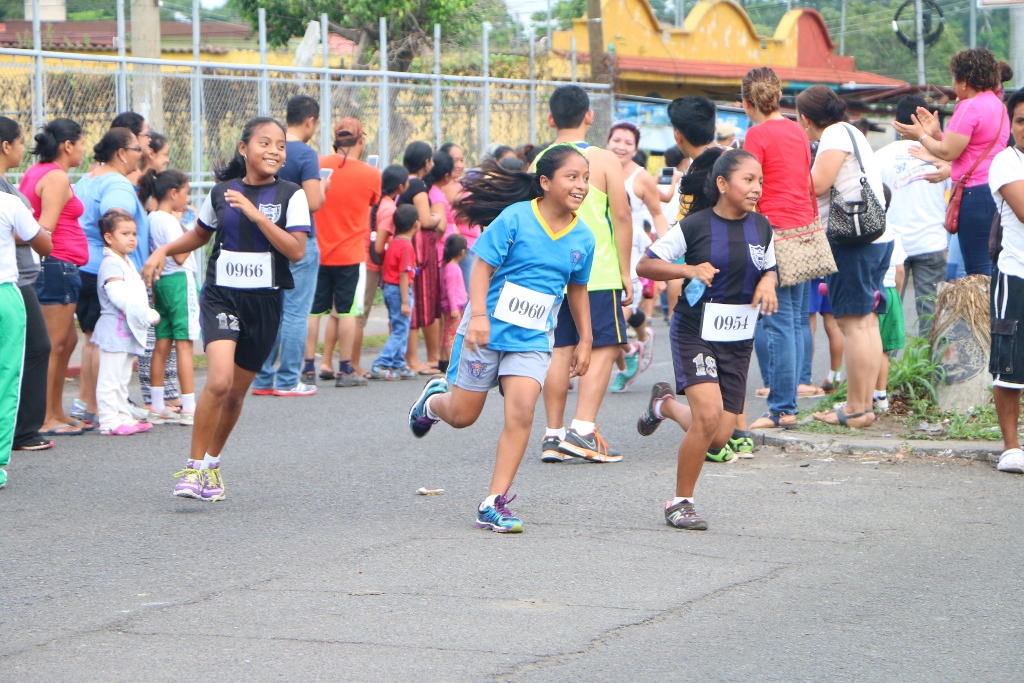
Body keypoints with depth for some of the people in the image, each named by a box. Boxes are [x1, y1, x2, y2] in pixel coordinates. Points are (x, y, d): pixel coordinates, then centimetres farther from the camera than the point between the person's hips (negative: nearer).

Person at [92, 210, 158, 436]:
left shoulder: (126, 263, 18)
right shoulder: (111, 264, -14)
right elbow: (120, 298, -23)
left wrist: (147, 315, 10)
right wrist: (149, 315, -18)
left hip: (129, 330, 10)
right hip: (114, 329, -10)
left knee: (122, 379, 15)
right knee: (110, 378, -8)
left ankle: (123, 417, 19)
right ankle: (109, 421, -9)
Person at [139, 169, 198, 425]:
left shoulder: (153, 219, 11)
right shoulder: (170, 221, -14)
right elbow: (180, 256, -19)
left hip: (162, 282, 9)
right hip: (180, 281, -9)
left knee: (162, 344, 9)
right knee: (184, 344, -8)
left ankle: (157, 407, 11)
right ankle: (189, 408, -9)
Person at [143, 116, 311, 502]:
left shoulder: (290, 196, -2)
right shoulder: (221, 192, 5)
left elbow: (296, 251, -13)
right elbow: (200, 235, 23)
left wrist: (255, 213, -19)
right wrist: (164, 251, 8)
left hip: (264, 301, 1)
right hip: (221, 297, 0)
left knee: (236, 393, 9)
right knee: (219, 381, -21)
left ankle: (212, 463, 31)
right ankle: (193, 467, -10)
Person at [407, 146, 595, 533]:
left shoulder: (582, 238, 1)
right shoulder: (515, 218, -13)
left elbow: (577, 290, 16)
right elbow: (482, 266, -13)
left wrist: (585, 340, 16)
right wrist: (478, 315, -25)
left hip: (532, 341, 3)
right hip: (488, 331, -3)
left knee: (521, 413, -15)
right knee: (462, 416, 8)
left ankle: (494, 504, -8)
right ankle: (433, 400, 46)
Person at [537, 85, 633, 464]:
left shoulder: (539, 162, 6)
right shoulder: (604, 160, -5)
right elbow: (621, 215, -8)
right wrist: (625, 270, -2)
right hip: (598, 272, -4)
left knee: (560, 349, 9)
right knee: (603, 347, -1)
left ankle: (553, 434, 8)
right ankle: (582, 430, -13)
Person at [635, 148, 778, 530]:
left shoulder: (762, 228, 4)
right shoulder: (696, 225, -9)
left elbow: (770, 268, 20)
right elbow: (646, 265, -4)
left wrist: (768, 283, -4)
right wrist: (689, 270, -20)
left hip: (738, 341, 5)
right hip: (695, 332, -5)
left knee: (719, 439, 1)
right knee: (709, 414, -22)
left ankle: (666, 404, 33)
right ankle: (681, 502, -3)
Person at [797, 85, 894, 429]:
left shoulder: (836, 134, -9)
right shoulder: (852, 133, 21)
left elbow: (818, 184, -16)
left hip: (852, 241, -10)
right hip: (878, 237, 10)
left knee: (852, 321, -8)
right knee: (867, 322, 11)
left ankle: (855, 410, -7)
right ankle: (865, 404, 14)